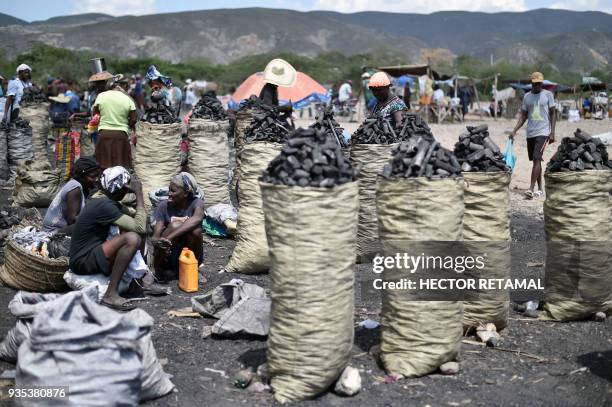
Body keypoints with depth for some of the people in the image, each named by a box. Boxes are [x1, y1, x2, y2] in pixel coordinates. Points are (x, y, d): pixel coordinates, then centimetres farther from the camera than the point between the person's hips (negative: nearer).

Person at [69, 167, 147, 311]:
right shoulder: (104, 205, -22)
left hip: (92, 253, 10)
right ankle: (111, 295, -24)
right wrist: (139, 194, -18)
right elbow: (140, 227, -25)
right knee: (132, 238, -28)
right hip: (83, 261, -10)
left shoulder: (103, 197, 8)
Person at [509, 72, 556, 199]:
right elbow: (523, 116, 13)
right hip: (530, 133, 5)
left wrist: (552, 132, -7)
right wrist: (514, 131, 1)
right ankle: (540, 189, 16)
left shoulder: (548, 94, 0)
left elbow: (553, 114, 1)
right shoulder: (527, 96, 10)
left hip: (543, 132, -5)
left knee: (537, 159, -15)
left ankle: (531, 189, -19)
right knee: (535, 160, 9)